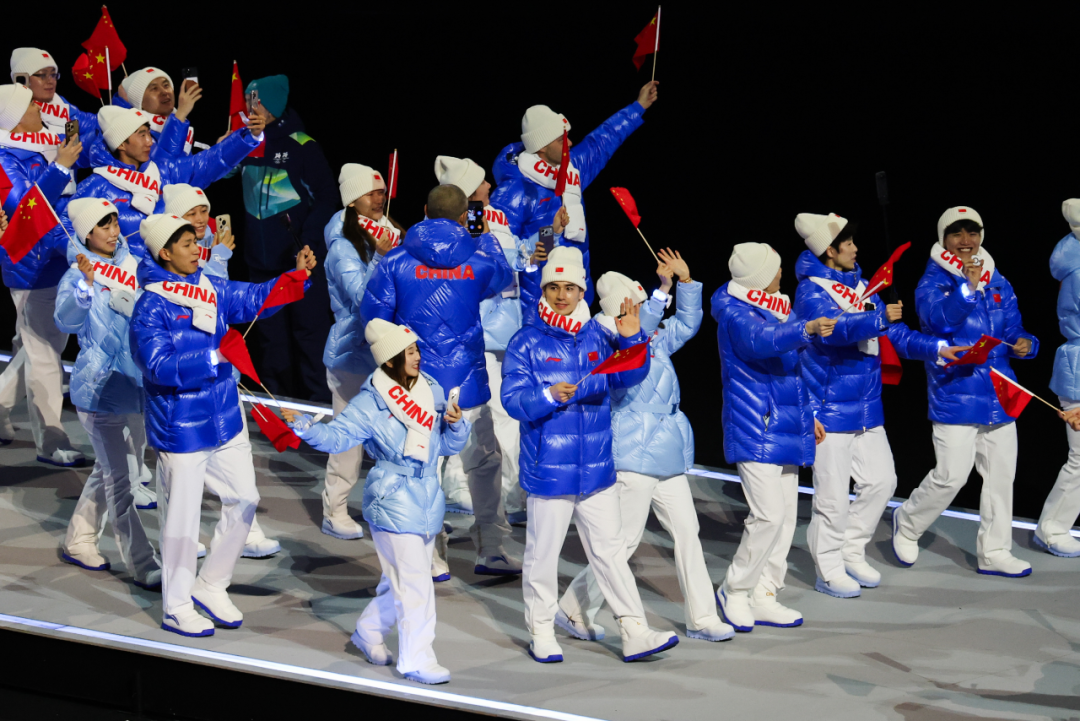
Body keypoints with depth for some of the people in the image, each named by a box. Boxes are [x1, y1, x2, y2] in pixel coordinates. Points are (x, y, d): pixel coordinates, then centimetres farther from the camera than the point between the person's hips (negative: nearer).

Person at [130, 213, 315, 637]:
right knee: (181, 517, 3)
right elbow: (158, 366, -25)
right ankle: (176, 608, 18)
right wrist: (214, 359, -30)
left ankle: (210, 586, 29)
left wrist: (297, 275, -5)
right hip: (180, 426, -7)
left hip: (225, 418, 7)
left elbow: (256, 299, 9)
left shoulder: (212, 290, 4)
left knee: (243, 499, 12)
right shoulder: (151, 307, -17)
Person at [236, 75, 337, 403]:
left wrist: (309, 239, -17)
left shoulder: (300, 145, -7)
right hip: (262, 261, 5)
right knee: (270, 335, 10)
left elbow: (327, 198, -7)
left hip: (300, 261, -5)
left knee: (309, 329, -3)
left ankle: (318, 398, 2)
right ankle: (277, 397, 19)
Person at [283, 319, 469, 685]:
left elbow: (450, 445, 12)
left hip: (428, 500, 6)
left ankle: (369, 632, 38)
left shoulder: (433, 391, 6)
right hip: (393, 502, -6)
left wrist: (456, 424, -9)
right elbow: (337, 435, -16)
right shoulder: (371, 402, -10)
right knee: (414, 583, -8)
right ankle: (416, 660, 0)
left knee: (401, 580, 16)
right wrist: (304, 426, -32)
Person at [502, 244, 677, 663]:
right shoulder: (526, 344, -7)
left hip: (597, 467, 4)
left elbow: (627, 377, 2)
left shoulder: (596, 338, 6)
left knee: (609, 550, 8)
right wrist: (548, 397, -31)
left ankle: (634, 633, 9)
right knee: (543, 551, 6)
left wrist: (630, 340, -14)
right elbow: (513, 400, -13)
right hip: (548, 468, -4)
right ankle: (541, 632, 21)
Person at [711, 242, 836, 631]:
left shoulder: (778, 310, 16)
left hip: (785, 430, 9)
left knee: (786, 515, 9)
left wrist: (808, 417, 25)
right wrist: (806, 329, -51)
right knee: (769, 515, -14)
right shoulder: (735, 315, -13)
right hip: (754, 431, -9)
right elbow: (760, 340, -36)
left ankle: (763, 597, 18)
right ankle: (735, 591, 2)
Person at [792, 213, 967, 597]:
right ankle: (829, 570, 6)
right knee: (833, 493, -5)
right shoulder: (812, 290, -12)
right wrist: (879, 318, -39)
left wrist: (936, 348, 8)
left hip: (867, 407, 8)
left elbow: (893, 334, 18)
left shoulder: (861, 286, 12)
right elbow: (831, 328, -32)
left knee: (881, 480, 11)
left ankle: (851, 553, 24)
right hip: (830, 407, -8)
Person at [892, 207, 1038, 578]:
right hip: (954, 393, -6)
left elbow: (1012, 331, 15)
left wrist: (1024, 343, -7)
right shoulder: (934, 281, -5)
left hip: (998, 394, 6)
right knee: (951, 475, -10)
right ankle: (907, 522, 17)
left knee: (1001, 474, 9)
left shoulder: (998, 283, 11)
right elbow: (938, 318, -24)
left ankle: (994, 552, 20)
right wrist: (968, 286, -33)